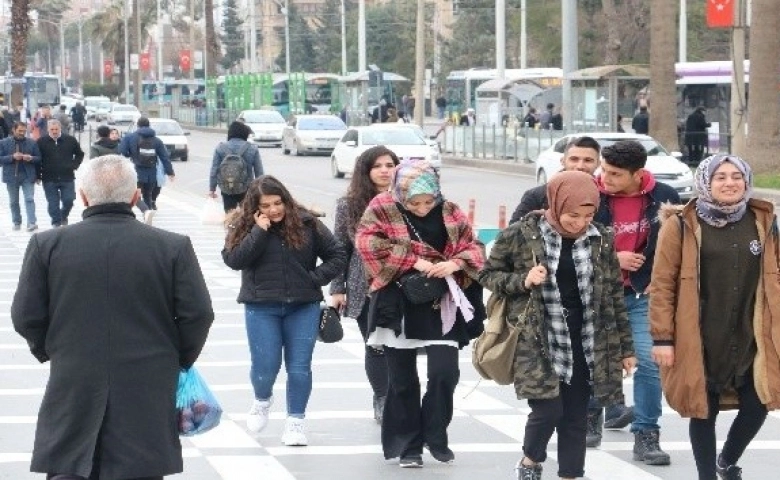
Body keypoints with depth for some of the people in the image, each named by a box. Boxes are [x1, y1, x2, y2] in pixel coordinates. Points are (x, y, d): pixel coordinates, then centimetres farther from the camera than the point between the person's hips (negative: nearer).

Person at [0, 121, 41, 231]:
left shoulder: (32, 143, 2)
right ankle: (17, 222, 22)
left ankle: (32, 223, -16)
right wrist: (12, 157, -18)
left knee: (29, 199, -10)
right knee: (13, 201, 10)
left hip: (28, 176, -1)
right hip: (12, 176, 1)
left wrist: (31, 158, -17)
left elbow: (39, 158, 4)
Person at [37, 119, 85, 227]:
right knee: (53, 203, 1)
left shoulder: (70, 140, 1)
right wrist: (38, 174, 1)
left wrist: (74, 166, 4)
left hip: (67, 177, 1)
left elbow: (80, 154, 15)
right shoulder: (41, 141, -2)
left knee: (69, 200, 1)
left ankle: (64, 216, 29)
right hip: (49, 179, -1)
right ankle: (56, 222, 13)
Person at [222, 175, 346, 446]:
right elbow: (233, 260, -16)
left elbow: (337, 255, 4)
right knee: (265, 367, -2)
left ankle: (295, 421, 14)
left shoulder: (306, 224, -1)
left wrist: (315, 278, -6)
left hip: (303, 306, 1)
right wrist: (259, 231, -20)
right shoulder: (243, 226, -2)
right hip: (262, 308, -1)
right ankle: (262, 400, 31)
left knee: (299, 367, 0)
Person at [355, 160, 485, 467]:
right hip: (398, 307, -1)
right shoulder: (382, 209, -6)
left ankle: (435, 436, 13)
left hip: (441, 307, 1)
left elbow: (473, 247, 5)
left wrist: (454, 263, -18)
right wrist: (414, 261, -23)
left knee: (445, 373, -8)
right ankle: (408, 445, 18)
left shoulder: (450, 213, 1)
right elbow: (368, 243, -20)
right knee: (402, 379, 6)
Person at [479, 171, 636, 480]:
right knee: (548, 409, -11)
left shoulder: (601, 240, 2)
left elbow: (614, 296, 9)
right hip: (537, 343, -3)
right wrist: (523, 281, -16)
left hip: (586, 345, 3)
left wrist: (625, 348, 9)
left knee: (575, 417, 6)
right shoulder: (520, 235, -8)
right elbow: (488, 275, 3)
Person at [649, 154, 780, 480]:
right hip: (699, 340, -3)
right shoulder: (682, 224, -6)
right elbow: (662, 284, -5)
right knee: (704, 410, 5)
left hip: (751, 336, 3)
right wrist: (662, 337, -9)